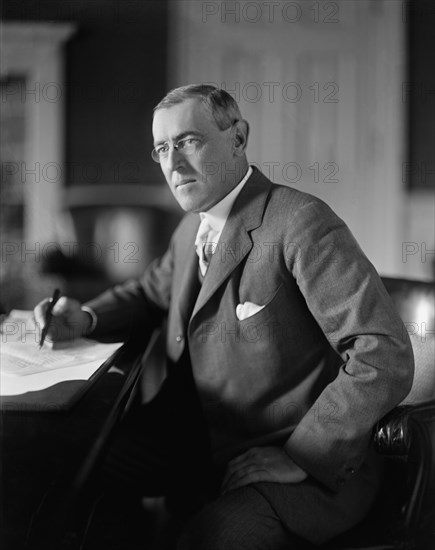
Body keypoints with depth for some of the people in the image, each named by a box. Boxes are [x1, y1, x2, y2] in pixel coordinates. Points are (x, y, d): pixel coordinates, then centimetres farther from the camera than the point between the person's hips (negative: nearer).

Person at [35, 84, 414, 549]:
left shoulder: (301, 222, -17)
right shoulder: (191, 230, 10)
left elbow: (386, 358, -23)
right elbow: (151, 292, 30)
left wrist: (298, 458, -21)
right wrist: (85, 319, 8)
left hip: (313, 468, -8)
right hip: (204, 447, 8)